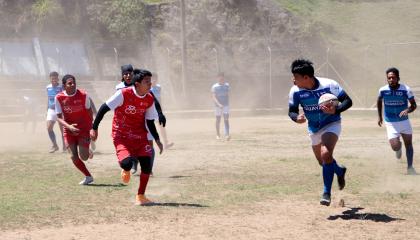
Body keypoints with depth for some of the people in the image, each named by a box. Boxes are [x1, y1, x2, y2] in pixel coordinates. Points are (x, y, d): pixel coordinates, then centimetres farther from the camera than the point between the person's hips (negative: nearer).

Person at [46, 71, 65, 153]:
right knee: (49, 128, -7)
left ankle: (65, 146, 15)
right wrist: (47, 110, 19)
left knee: (62, 129, 1)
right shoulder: (48, 87, 8)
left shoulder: (61, 87, -9)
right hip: (51, 110, 5)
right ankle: (54, 145, 7)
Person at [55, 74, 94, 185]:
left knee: (83, 157, -9)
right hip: (69, 130, 2)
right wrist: (69, 126, -25)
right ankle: (88, 177, 16)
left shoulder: (83, 95, -11)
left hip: (83, 129, -1)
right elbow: (59, 117, -8)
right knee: (74, 157, -4)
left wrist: (91, 128, 4)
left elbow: (89, 111, 2)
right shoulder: (59, 98, -10)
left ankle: (88, 152, 29)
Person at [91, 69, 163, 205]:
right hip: (121, 135, -5)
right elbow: (104, 108, -12)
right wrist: (94, 128, -12)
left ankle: (140, 196, 9)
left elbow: (150, 122, 9)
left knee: (147, 164, -8)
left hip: (139, 135, 5)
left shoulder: (149, 99, -1)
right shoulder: (123, 94, -17)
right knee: (127, 162, -25)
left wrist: (157, 140, 3)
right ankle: (125, 170, 16)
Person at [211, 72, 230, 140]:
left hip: (226, 105, 2)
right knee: (218, 120, 7)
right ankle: (218, 135, 20)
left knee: (226, 119, -10)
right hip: (218, 106, -2)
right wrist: (219, 104, -27)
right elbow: (213, 97, -15)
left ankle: (227, 135, -19)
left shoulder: (227, 85, 5)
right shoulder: (214, 87, -6)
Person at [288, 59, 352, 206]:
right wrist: (297, 118, -29)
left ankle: (326, 193, -20)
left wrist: (335, 110, -36)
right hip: (314, 129, 5)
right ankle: (340, 171, 51)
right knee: (323, 161, 17)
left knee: (326, 154, -28)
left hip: (332, 124, -5)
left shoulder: (329, 85, -24)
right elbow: (292, 111, -5)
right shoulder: (296, 91, -15)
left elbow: (348, 101, -16)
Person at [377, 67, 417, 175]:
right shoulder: (383, 90, -12)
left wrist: (407, 110, -33)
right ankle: (399, 148, 29)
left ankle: (410, 167, 22)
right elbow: (379, 101, 10)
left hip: (404, 121, 1)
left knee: (408, 144, 5)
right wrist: (379, 116, 11)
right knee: (395, 147, -10)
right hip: (391, 123, -1)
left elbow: (414, 104, -12)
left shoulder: (405, 89, -17)